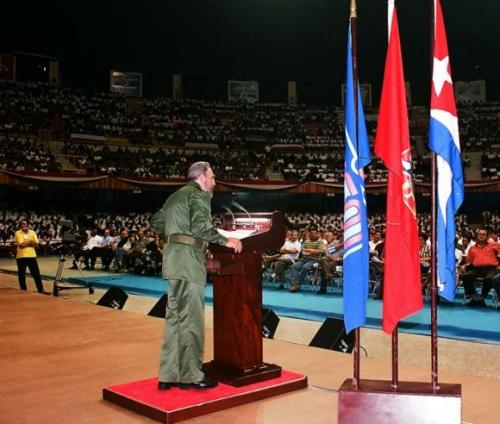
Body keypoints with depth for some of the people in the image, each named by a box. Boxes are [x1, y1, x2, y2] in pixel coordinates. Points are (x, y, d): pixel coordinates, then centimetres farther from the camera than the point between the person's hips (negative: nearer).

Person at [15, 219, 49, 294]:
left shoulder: (32, 232, 6)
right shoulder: (18, 233, -4)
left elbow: (36, 243, -6)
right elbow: (21, 245, -15)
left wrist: (26, 243, -15)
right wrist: (31, 242, -6)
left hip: (32, 256, 2)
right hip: (21, 257, -2)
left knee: (36, 273, 2)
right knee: (21, 275, 4)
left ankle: (41, 289, 6)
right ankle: (23, 290, 16)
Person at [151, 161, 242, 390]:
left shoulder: (176, 196, 21)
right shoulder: (198, 195, -6)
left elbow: (156, 222, 24)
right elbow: (200, 226, -20)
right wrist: (225, 240, -13)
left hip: (172, 256, 9)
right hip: (188, 258, -9)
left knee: (174, 317, 11)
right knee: (191, 319, -3)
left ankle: (168, 375, 16)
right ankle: (191, 375, 3)